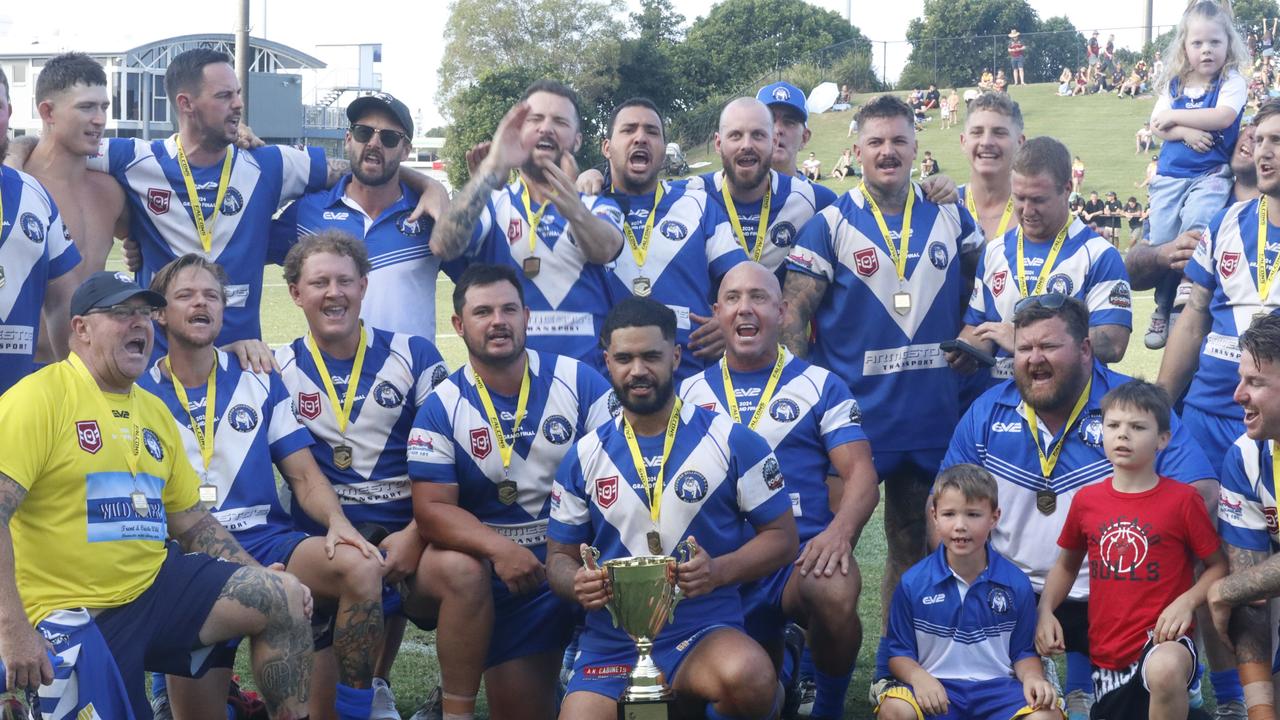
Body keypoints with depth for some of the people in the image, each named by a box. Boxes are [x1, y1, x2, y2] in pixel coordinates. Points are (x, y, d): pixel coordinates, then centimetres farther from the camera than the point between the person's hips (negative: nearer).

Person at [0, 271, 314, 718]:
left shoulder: (154, 411, 15)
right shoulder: (40, 397, -10)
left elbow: (191, 520, 22)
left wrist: (261, 576, 10)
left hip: (155, 586, 7)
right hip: (74, 615, -6)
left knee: (286, 598, -6)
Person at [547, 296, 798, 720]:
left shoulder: (731, 441, -1)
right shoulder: (584, 457, 8)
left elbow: (781, 537, 2)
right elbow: (559, 556, 14)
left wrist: (719, 571, -17)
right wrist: (577, 584, -11)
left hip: (706, 631, -3)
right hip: (611, 644, 3)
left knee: (746, 680, -36)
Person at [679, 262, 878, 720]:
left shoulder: (821, 386, 7)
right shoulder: (690, 393, 14)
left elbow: (860, 473, -2)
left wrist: (840, 532, -23)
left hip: (800, 556, -2)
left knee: (834, 592, -35)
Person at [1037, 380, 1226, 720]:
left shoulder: (1182, 500, -7)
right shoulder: (1086, 500, 4)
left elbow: (1218, 566, 0)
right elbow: (1066, 565, 18)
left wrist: (1187, 602, -16)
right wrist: (1045, 612, 3)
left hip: (1162, 638, -5)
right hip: (1106, 652, 5)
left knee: (1165, 670, -39)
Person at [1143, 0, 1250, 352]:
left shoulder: (1232, 82, -3)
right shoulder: (1173, 84, 7)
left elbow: (1223, 117, -19)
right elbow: (1157, 126, 0)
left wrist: (1174, 117, -12)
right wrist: (1187, 133, -20)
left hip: (1211, 175, -4)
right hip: (1170, 175, 4)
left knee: (1194, 232, -24)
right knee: (1161, 242, 5)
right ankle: (1163, 311, 20)